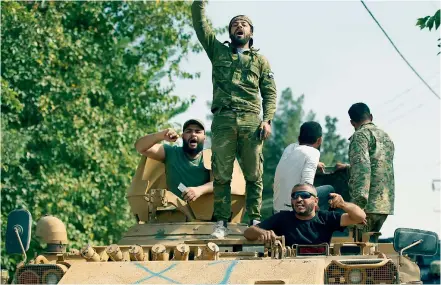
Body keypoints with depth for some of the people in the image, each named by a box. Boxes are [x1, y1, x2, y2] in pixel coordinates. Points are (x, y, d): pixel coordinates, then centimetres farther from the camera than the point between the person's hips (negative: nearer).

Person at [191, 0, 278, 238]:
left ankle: (255, 220, 1)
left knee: (253, 174, -2)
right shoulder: (218, 51, 18)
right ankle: (221, 222, -1)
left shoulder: (260, 60, 17)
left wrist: (267, 120, -3)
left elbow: (270, 93, 10)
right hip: (223, 120, 0)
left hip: (251, 121, 0)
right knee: (221, 174, -3)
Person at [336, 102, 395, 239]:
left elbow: (362, 169, -18)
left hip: (369, 205, -8)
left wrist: (359, 202, -23)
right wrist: (348, 167, 52)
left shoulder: (360, 135, -4)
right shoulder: (386, 136, 23)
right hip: (386, 205, 8)